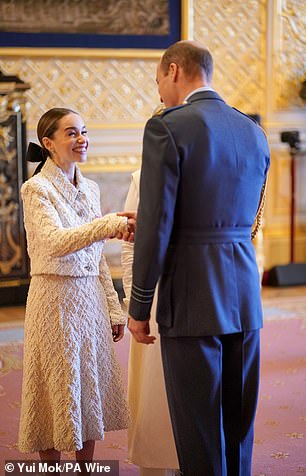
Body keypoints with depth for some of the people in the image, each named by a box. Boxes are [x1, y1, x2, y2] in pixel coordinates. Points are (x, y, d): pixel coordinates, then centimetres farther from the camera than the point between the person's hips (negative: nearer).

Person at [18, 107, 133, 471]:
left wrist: (113, 308, 12)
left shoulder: (89, 188, 11)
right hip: (55, 299, -6)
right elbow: (55, 243, -28)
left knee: (90, 391, 11)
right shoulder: (36, 189, -10)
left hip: (90, 299, 7)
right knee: (58, 391, 2)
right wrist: (109, 224, -39)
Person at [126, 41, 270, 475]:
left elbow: (154, 227, -14)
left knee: (199, 428, 2)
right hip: (245, 295, 6)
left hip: (192, 300, -6)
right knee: (239, 423, 15)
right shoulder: (253, 133, 11)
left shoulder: (167, 128, -10)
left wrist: (139, 308, -5)